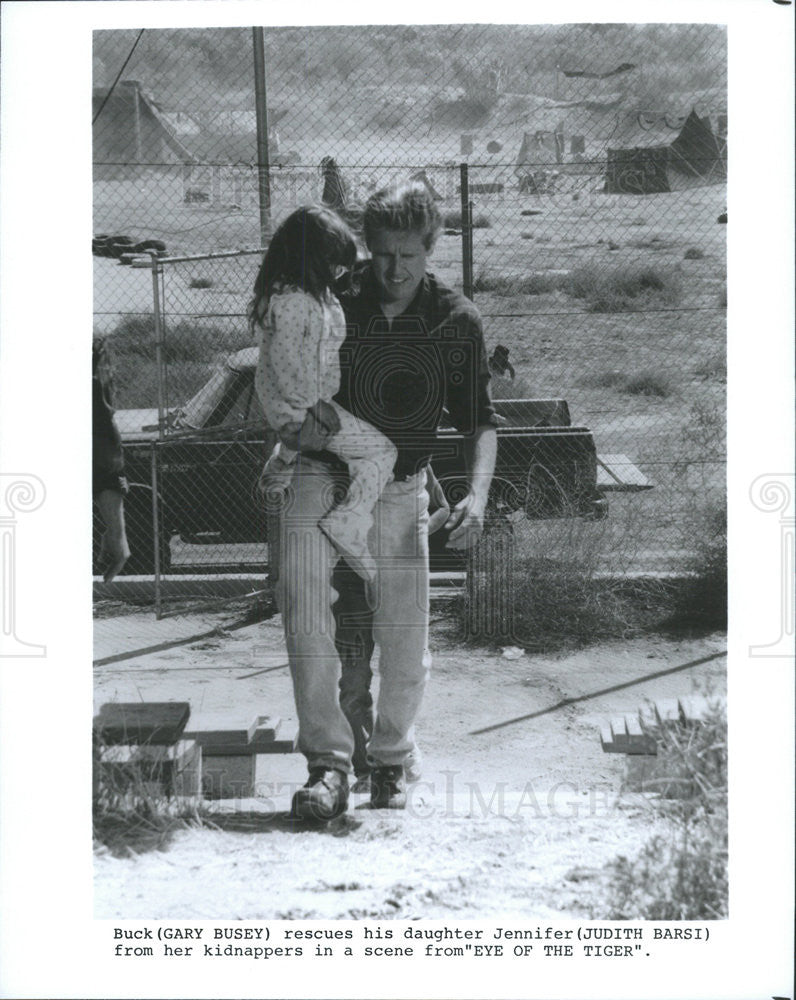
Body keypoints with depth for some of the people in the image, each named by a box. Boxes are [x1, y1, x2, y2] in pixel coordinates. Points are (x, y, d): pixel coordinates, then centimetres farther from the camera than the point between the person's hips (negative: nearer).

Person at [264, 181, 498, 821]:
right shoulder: (330, 304, -7)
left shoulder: (457, 322, -6)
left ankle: (390, 763, 24)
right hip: (320, 479, -1)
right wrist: (299, 423, -18)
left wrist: (477, 495, -17)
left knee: (405, 637, 1)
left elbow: (479, 421, -1)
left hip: (401, 488, 1)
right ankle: (328, 764, -17)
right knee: (306, 618, -20)